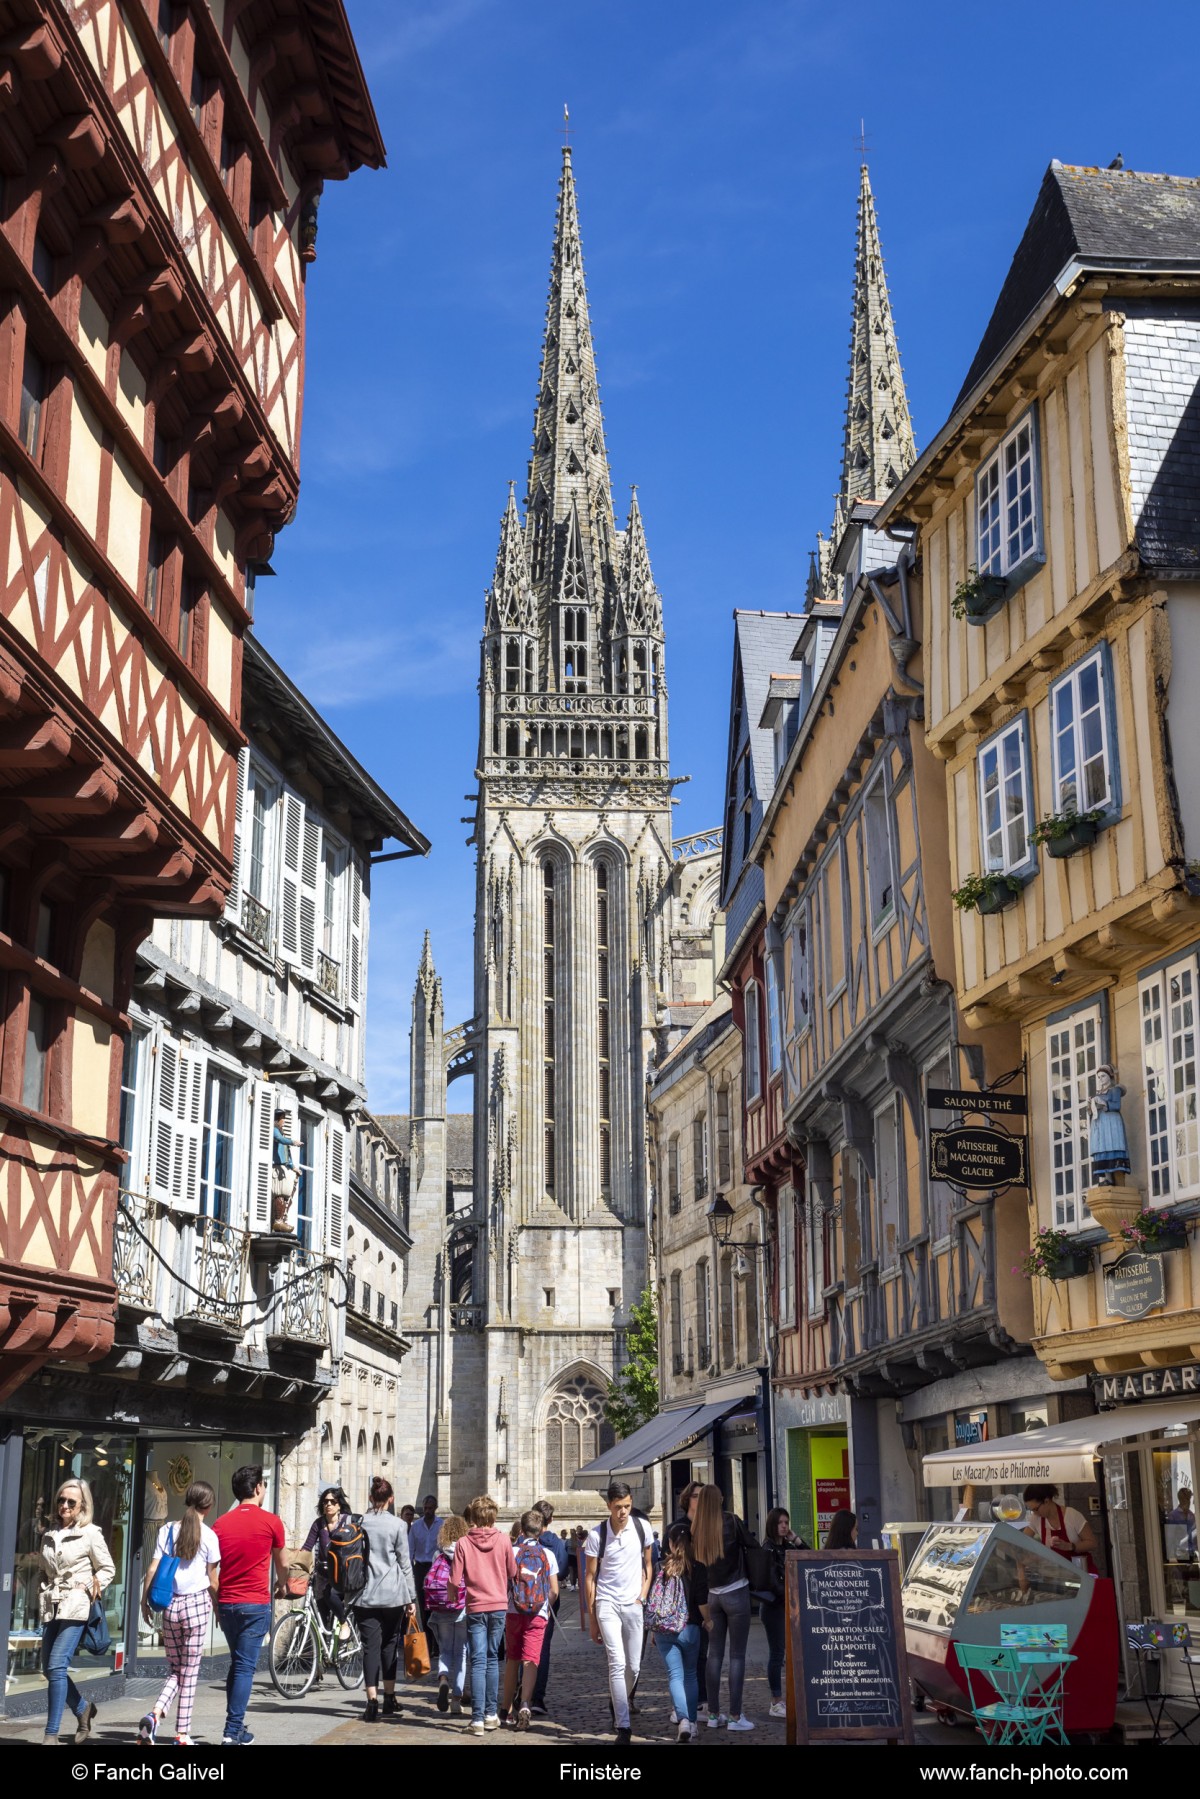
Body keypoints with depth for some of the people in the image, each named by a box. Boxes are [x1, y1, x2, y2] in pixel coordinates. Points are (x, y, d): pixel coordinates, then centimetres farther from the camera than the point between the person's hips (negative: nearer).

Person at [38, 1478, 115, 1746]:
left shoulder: (90, 1533, -3)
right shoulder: (50, 1534, 12)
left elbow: (107, 1569, 3)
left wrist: (90, 1587, -10)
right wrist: (43, 1595, 9)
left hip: (76, 1607, -6)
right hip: (52, 1607, 6)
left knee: (57, 1666, -14)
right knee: (49, 1669, 7)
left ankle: (51, 1734, -9)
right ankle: (83, 1708, 30)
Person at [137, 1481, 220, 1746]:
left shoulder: (167, 1531, 2)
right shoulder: (208, 1536, -6)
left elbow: (153, 1570, -1)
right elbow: (212, 1581, -2)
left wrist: (144, 1601, 10)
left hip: (170, 1605, 3)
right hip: (197, 1604, -3)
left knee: (175, 1670, 14)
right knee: (190, 1672, 5)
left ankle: (155, 1713, -10)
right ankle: (182, 1734, 6)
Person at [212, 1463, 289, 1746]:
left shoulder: (221, 1523, 5)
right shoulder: (270, 1521, -4)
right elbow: (282, 1564, 10)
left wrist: (216, 1606, 18)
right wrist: (281, 1585, 31)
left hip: (226, 1604, 4)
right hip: (255, 1604, -4)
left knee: (237, 1664, 18)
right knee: (245, 1667, -2)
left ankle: (235, 1725, 20)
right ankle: (233, 1731, -5)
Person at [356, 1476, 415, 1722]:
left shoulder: (359, 1523, 2)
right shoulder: (397, 1524, -4)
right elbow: (405, 1563, -1)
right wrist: (411, 1597, 6)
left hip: (364, 1596, 1)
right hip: (392, 1594, -1)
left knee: (370, 1647, 1)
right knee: (390, 1644, 13)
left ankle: (372, 1701, -8)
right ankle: (389, 1699, 20)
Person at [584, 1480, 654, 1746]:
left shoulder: (642, 1528, -1)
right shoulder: (597, 1535, -8)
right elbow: (590, 1577, -1)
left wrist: (643, 1596, 0)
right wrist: (591, 1618, -1)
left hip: (633, 1605, 3)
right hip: (607, 1604, -3)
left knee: (633, 1666, 6)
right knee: (617, 1664, -12)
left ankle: (618, 1707, 32)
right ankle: (623, 1727, -12)